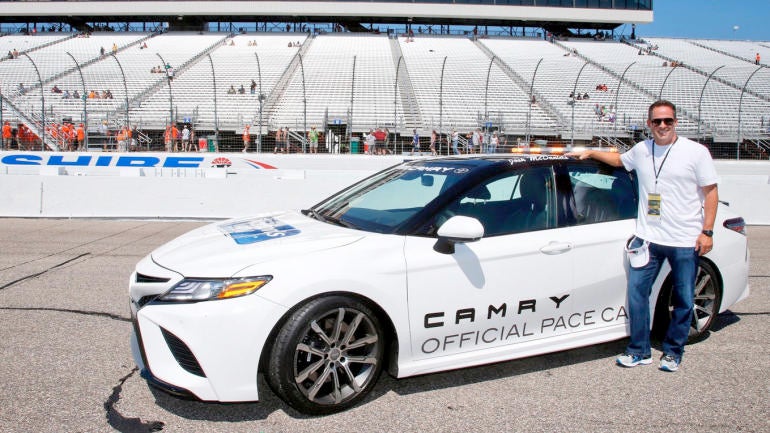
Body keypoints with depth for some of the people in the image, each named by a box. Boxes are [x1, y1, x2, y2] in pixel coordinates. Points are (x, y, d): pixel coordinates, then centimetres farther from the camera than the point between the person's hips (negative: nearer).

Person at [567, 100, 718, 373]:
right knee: (636, 292, -1)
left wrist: (707, 231, -8)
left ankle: (673, 352, 24)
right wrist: (590, 153, 24)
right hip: (648, 237, 3)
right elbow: (619, 160, 31)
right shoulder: (641, 150, 8)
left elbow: (711, 192, -2)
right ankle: (639, 352, 12)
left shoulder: (696, 152, -3)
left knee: (683, 300, 7)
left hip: (686, 241, -3)